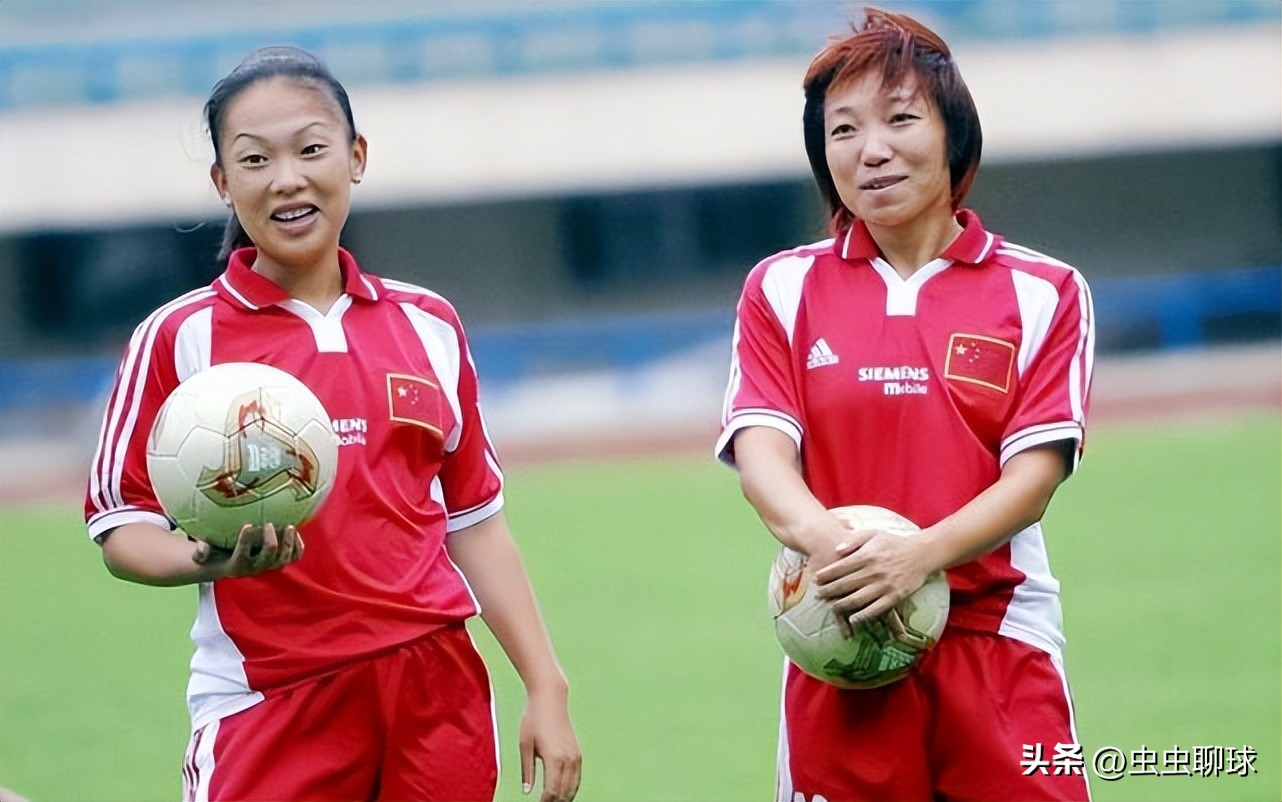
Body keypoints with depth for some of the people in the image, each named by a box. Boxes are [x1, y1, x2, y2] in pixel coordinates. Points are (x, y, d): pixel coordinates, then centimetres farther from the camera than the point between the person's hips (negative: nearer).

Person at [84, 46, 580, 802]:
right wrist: (207, 561, -22)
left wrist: (547, 686, 11)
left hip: (440, 693, 3)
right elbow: (123, 525, -1)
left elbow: (473, 521, 15)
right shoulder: (180, 338, -2)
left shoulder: (429, 327, 10)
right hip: (271, 706, -3)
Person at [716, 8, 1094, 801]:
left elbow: (1034, 475, -3)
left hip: (999, 646, -1)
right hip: (840, 654, 1)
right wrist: (824, 538, -26)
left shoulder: (1043, 291, 6)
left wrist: (919, 556, -22)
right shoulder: (783, 290, 10)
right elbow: (761, 449, -3)